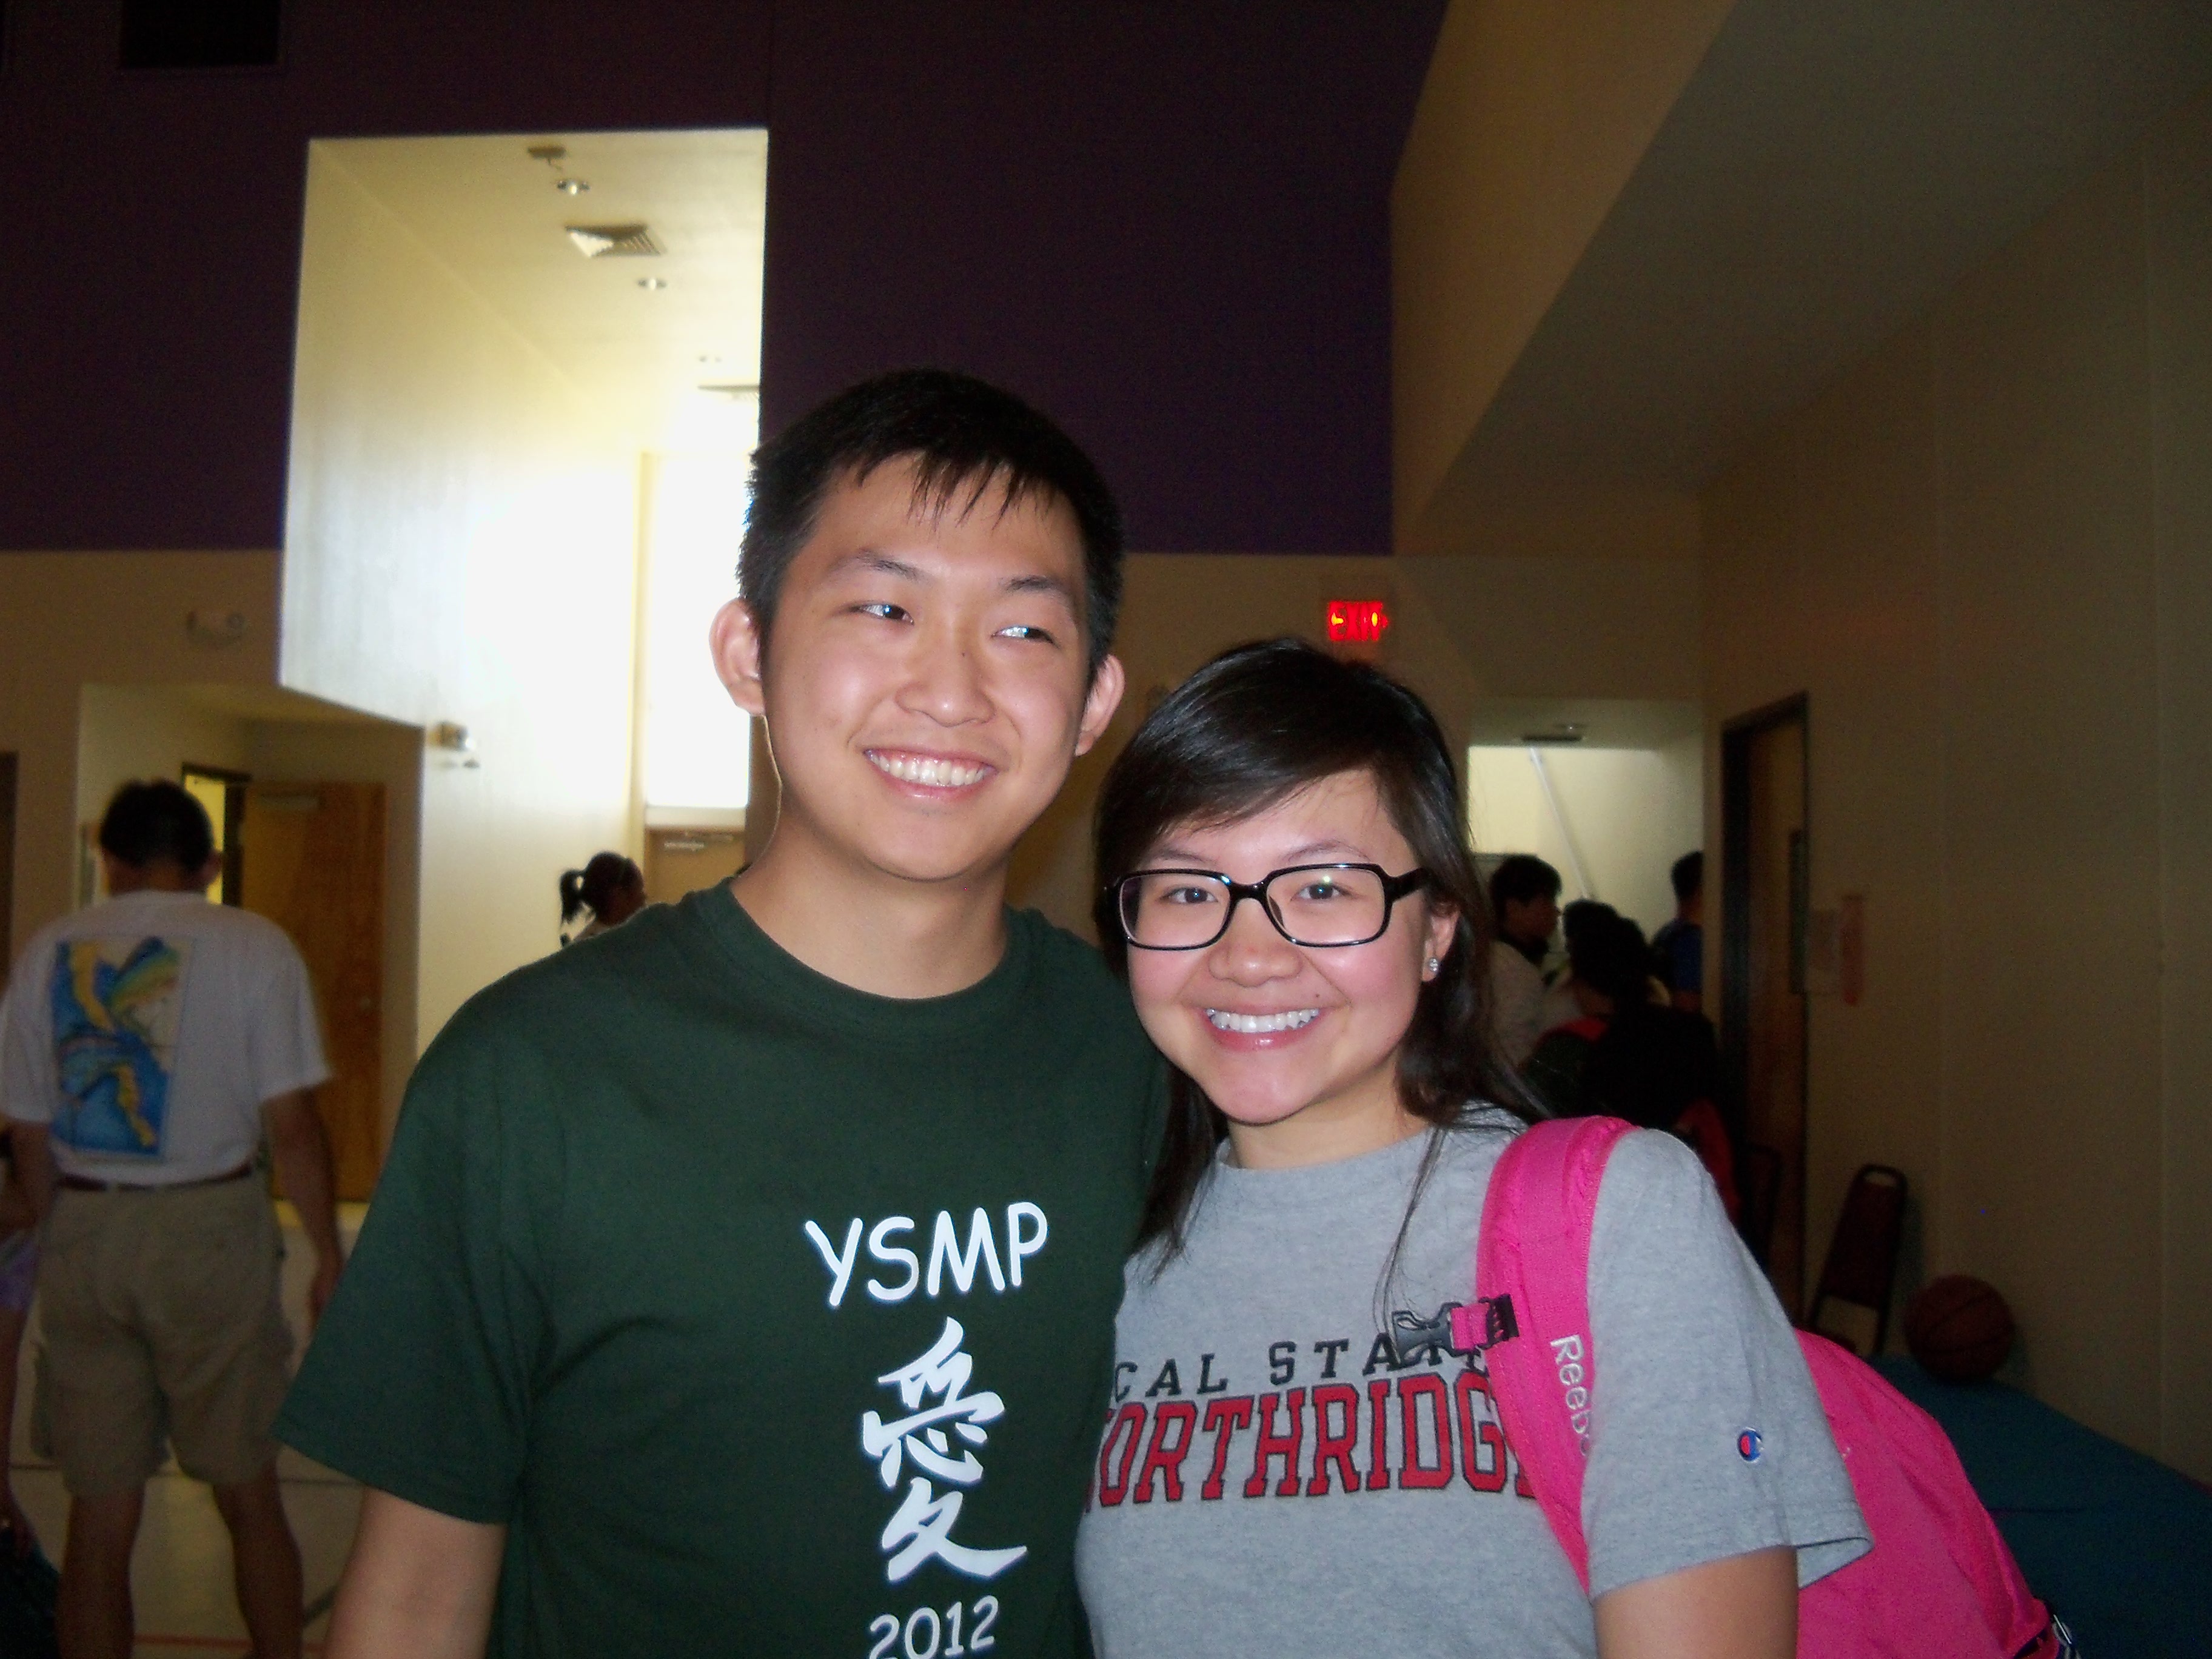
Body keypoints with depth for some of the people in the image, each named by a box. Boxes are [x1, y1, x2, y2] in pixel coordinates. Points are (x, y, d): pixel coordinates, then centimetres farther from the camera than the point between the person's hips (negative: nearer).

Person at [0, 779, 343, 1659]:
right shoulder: (252, 945, -5)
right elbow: (290, 1125, -9)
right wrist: (328, 1257, -1)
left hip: (84, 1231, 3)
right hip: (209, 1228, -3)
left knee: (99, 1513, 12)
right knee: (248, 1494, 12)